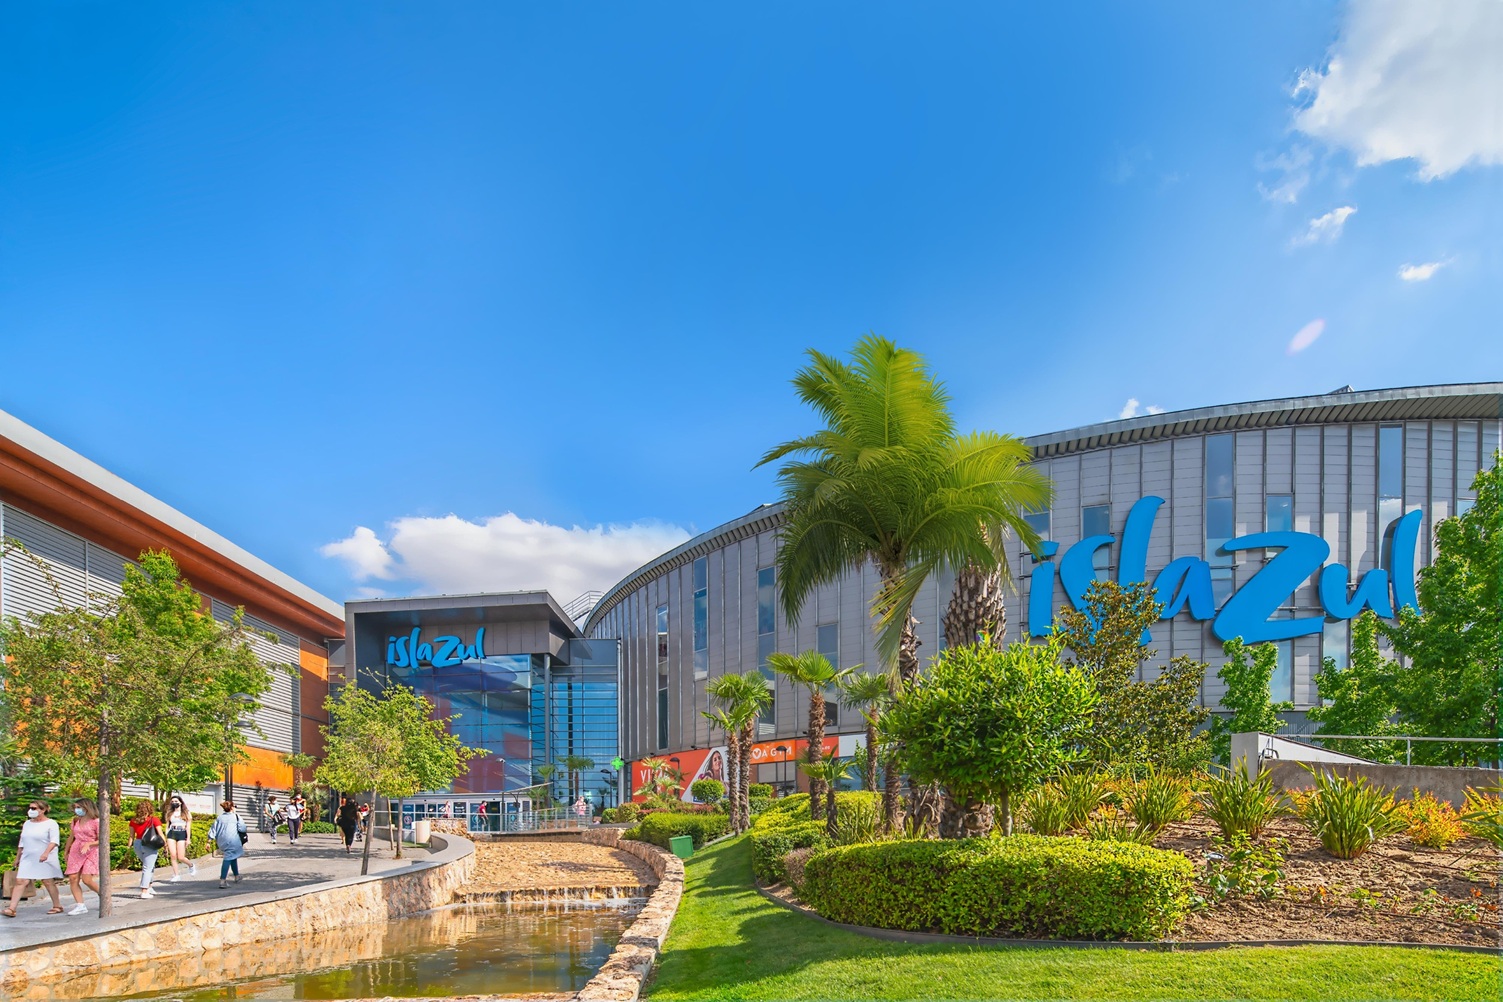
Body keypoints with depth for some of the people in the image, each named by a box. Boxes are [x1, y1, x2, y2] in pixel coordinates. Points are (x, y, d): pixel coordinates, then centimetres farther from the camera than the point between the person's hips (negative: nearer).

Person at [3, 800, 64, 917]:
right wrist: (18, 857, 24)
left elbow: (54, 841, -14)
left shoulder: (51, 824, -4)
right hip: (27, 858, 6)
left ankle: (57, 906, 10)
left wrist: (46, 852, -28)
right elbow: (22, 842, 25)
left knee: (48, 881, -2)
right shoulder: (27, 824, 17)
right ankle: (11, 909, -10)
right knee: (20, 881, -6)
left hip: (45, 859, -6)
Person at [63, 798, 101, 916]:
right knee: (73, 878, -7)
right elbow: (71, 837, 23)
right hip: (76, 852, 6)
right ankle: (80, 905, -5)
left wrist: (88, 844, -23)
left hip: (91, 852, -6)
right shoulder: (76, 821, 11)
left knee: (86, 879, -15)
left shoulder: (96, 822, -8)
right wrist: (66, 852, 28)